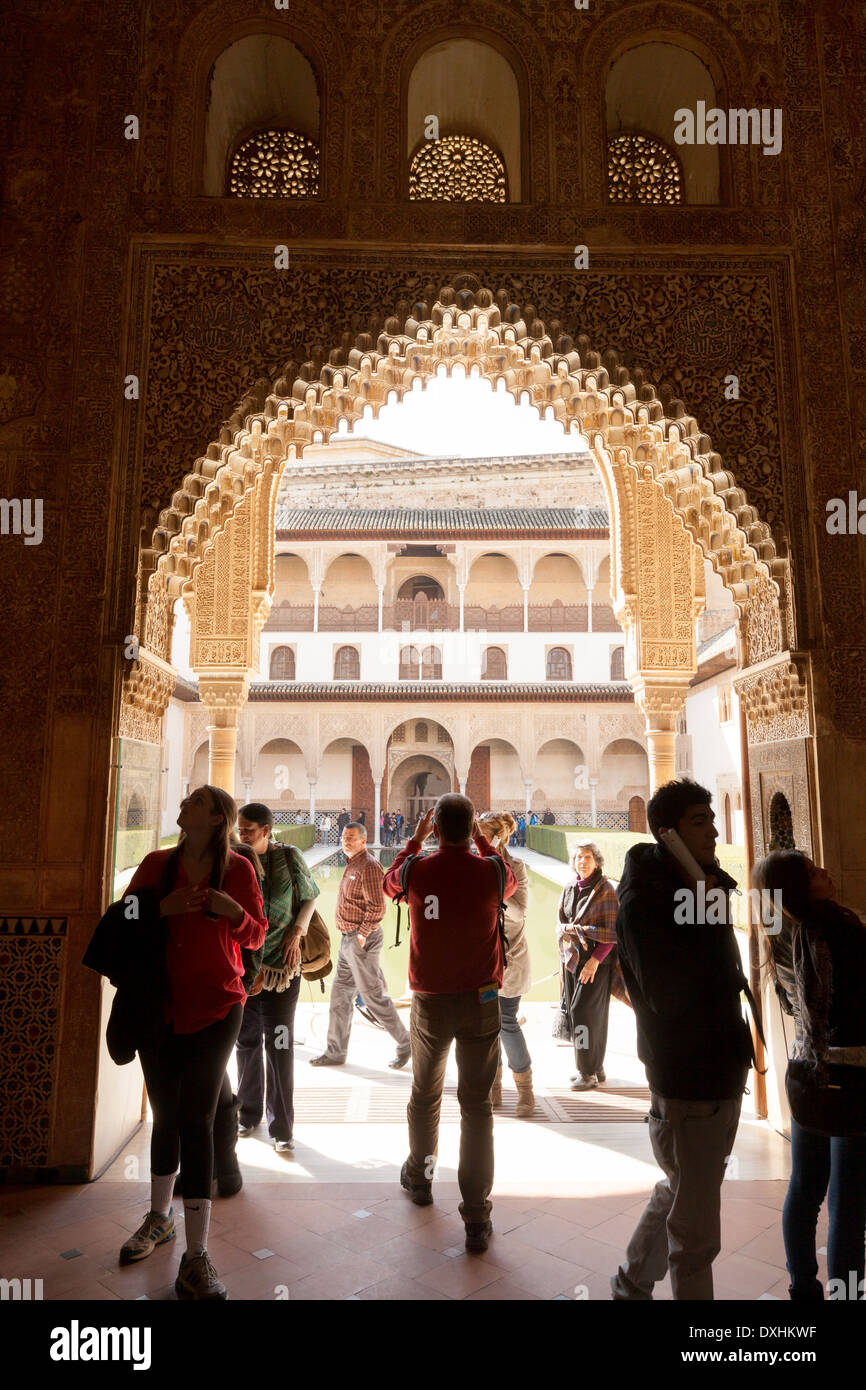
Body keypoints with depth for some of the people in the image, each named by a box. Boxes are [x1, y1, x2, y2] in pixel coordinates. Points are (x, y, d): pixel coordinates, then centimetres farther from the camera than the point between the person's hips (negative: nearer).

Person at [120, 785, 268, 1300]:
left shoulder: (238, 870, -4)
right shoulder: (157, 864, 2)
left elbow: (256, 936, 3)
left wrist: (234, 911, -19)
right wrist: (161, 909, -15)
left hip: (216, 1008, -3)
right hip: (158, 1006, 3)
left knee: (196, 1120, -5)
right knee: (166, 1114, 16)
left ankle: (197, 1258, 6)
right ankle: (160, 1218, 41)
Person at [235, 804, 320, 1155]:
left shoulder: (289, 857, -5)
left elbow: (310, 897, 7)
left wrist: (296, 932, -6)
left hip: (281, 967, -2)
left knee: (279, 1045, 1)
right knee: (246, 1041, 14)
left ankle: (282, 1128, 11)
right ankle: (249, 1114, 32)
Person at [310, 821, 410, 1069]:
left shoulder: (368, 866, -18)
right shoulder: (352, 864, 13)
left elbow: (377, 907, -24)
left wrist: (362, 934, -17)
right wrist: (350, 935, 16)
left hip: (362, 940, -10)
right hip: (348, 939, 10)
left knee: (373, 996, -1)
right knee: (340, 993, 14)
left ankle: (405, 1044, 15)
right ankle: (335, 1052, 24)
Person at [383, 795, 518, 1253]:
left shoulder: (417, 871, -11)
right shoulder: (491, 872, -12)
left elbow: (389, 881, 14)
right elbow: (512, 882, 14)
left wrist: (415, 837, 21)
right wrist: (481, 839, 17)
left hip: (430, 1001, 1)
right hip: (481, 1001, -1)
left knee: (424, 1095, 21)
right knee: (477, 1104, 5)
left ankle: (419, 1178, 42)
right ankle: (476, 1219, 8)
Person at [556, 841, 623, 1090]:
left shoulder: (605, 890, -8)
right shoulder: (569, 889, 8)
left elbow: (613, 930, -11)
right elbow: (561, 923, 14)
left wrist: (595, 959, -18)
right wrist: (578, 930, -8)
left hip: (597, 960, -6)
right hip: (572, 957, 6)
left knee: (584, 1011, -8)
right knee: (572, 1011, 6)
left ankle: (590, 1071, 3)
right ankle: (591, 1067, 20)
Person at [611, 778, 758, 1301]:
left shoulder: (700, 887, 6)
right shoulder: (642, 902, -20)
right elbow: (668, 997, -30)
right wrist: (704, 918, -27)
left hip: (723, 1076, 9)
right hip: (687, 1087, -9)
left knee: (680, 1193, 26)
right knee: (696, 1233, 6)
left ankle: (633, 1282, 46)